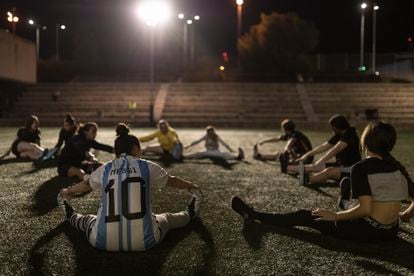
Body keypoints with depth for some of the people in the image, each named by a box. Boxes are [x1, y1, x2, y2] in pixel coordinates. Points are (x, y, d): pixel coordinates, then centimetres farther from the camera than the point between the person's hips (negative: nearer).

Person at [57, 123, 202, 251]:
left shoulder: (105, 169, 7)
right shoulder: (147, 166, 3)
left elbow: (85, 185, 28)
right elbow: (172, 181, 21)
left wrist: (68, 191, 51)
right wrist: (192, 186, 41)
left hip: (104, 241, 1)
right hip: (144, 241, -1)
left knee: (89, 220, 34)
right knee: (166, 218, 30)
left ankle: (72, 217, 58)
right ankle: (189, 214, 52)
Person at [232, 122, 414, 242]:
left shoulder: (361, 168, -16)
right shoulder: (397, 166, 3)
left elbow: (365, 209, -24)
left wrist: (334, 216, -13)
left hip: (367, 232, -6)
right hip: (390, 232, 7)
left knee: (305, 216, 6)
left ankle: (255, 217, 17)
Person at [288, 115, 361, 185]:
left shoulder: (350, 135, -20)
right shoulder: (338, 135, 9)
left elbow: (335, 149, -31)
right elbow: (324, 146, 11)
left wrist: (321, 161, -40)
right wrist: (307, 155, 6)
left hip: (352, 169, -7)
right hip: (340, 165, 8)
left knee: (329, 172, -32)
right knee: (315, 167, -3)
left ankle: (306, 179, -49)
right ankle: (287, 167, -9)